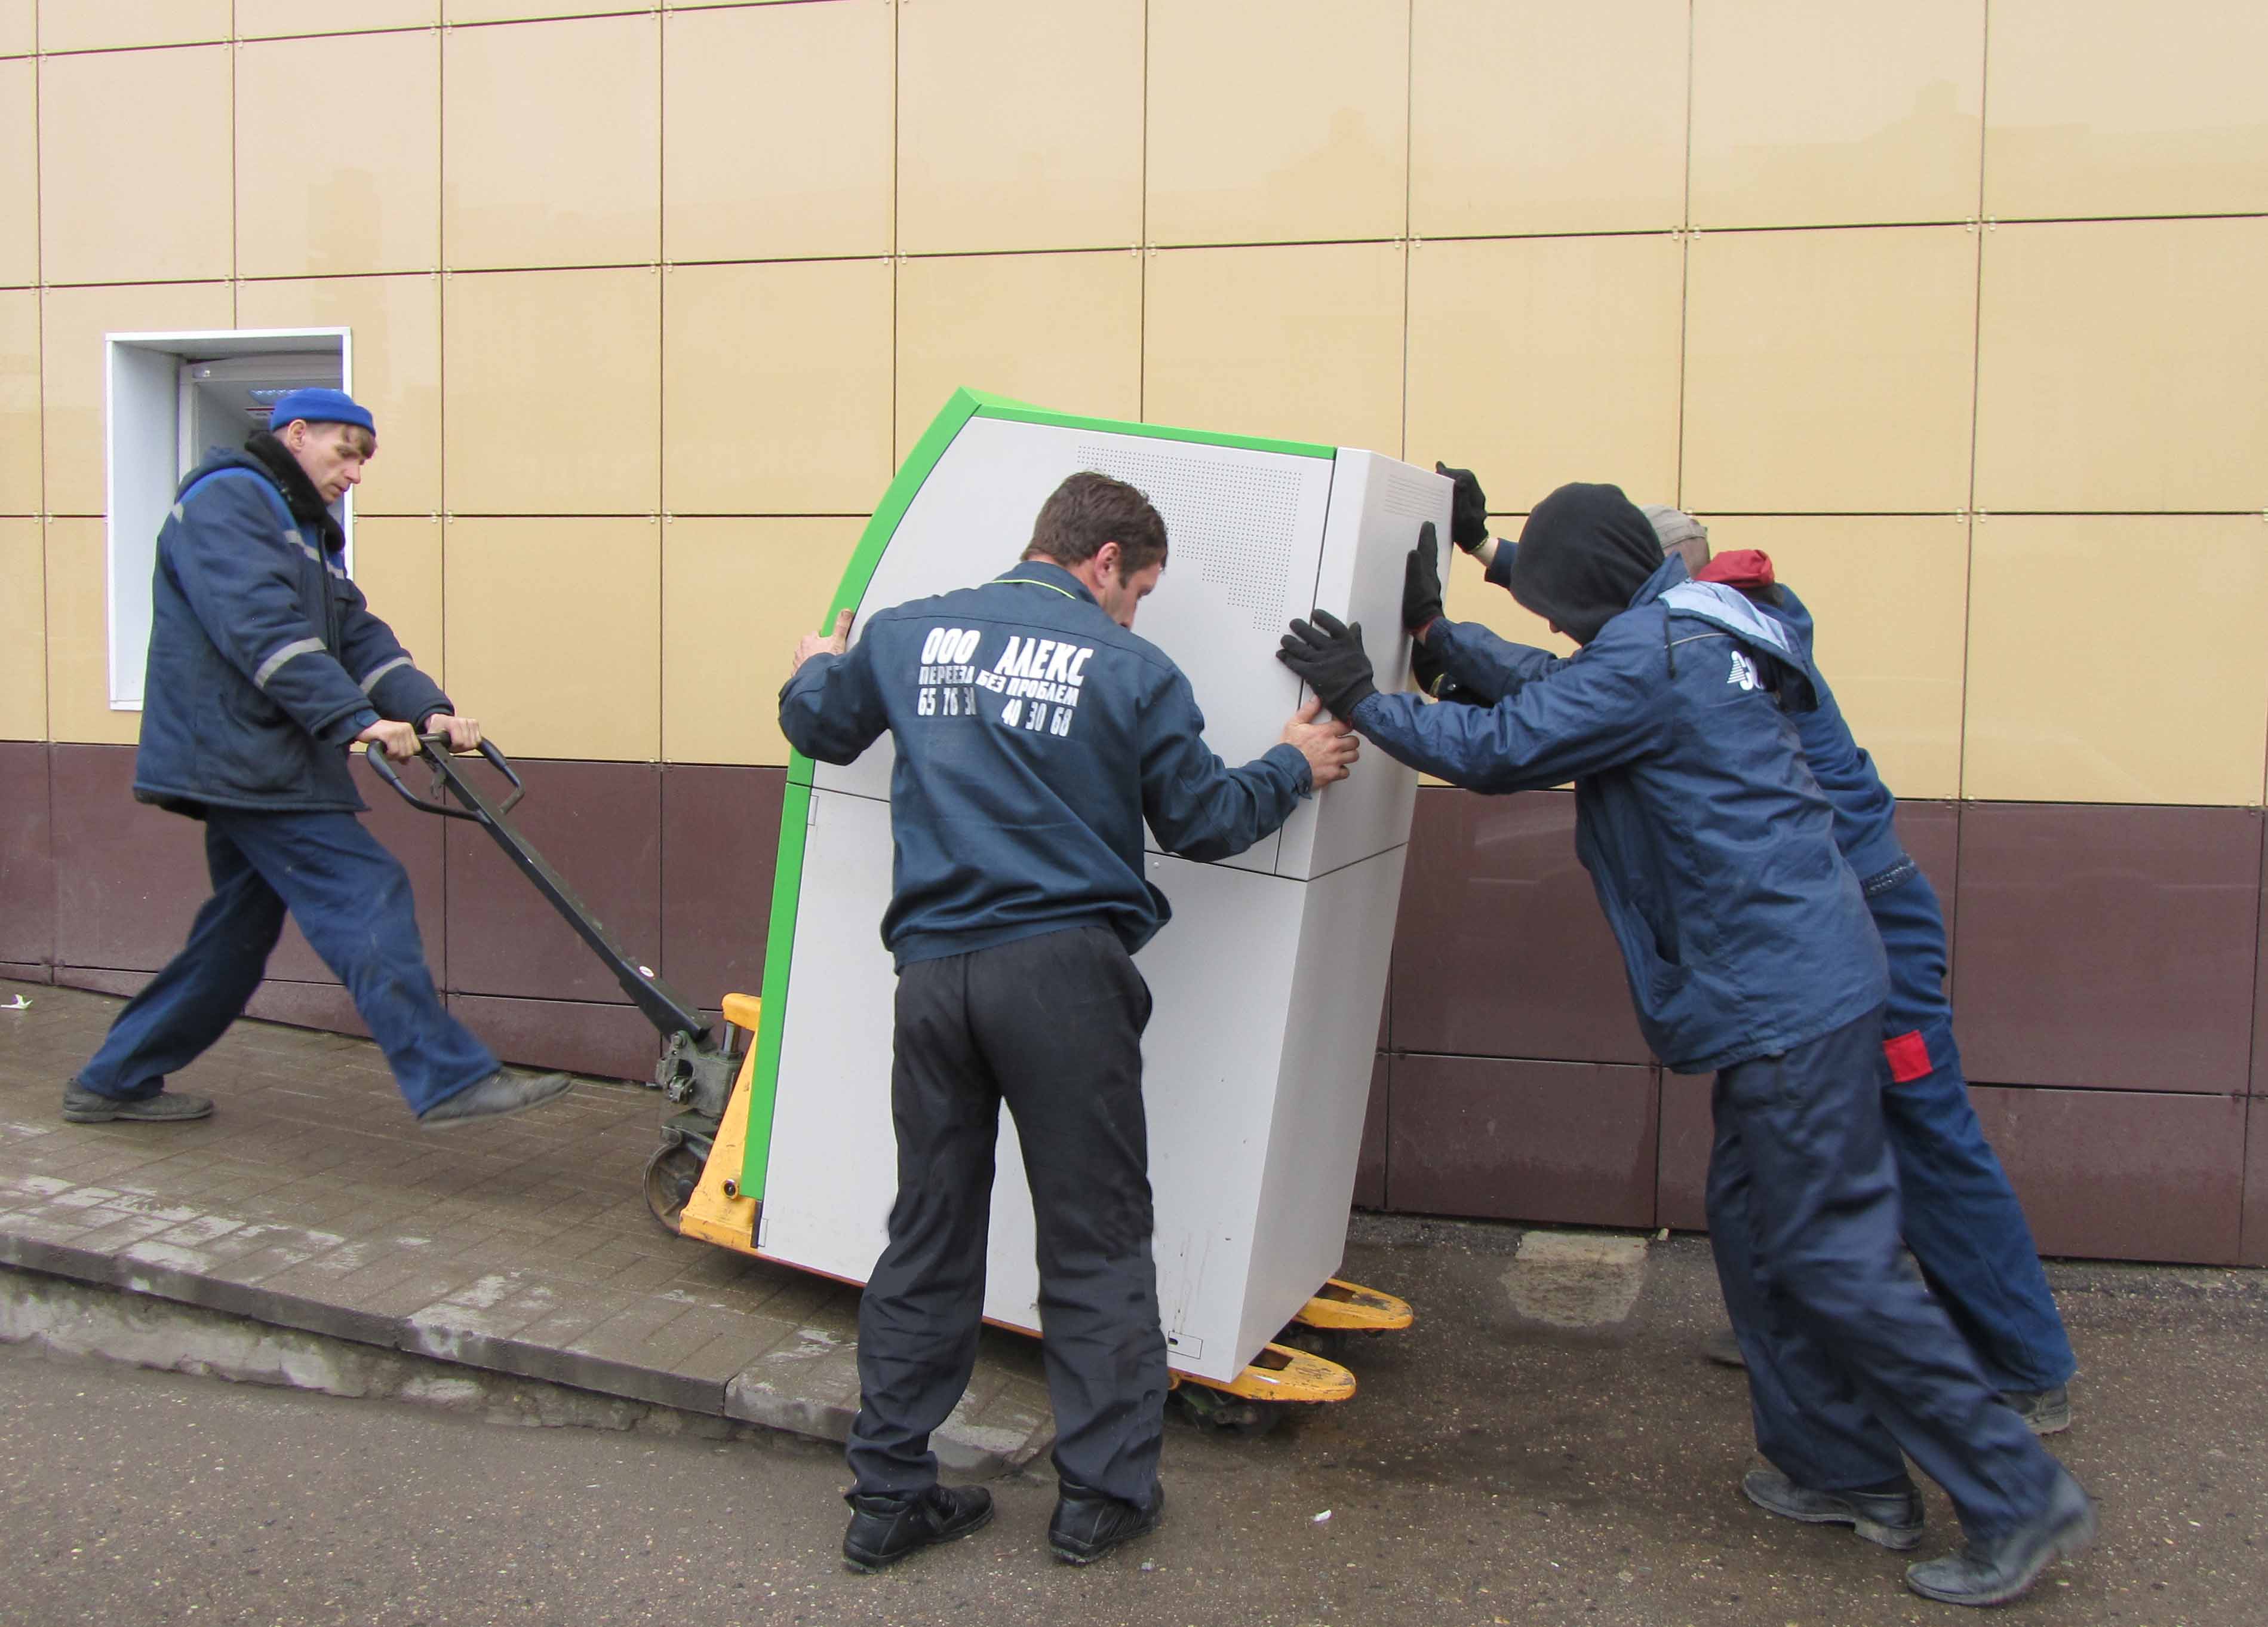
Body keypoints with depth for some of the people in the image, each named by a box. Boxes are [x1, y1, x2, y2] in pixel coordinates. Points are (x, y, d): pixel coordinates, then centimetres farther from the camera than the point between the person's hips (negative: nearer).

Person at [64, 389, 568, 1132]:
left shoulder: (308, 534, 24)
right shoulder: (225, 499, -7)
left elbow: (358, 635, 11)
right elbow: (262, 627, -21)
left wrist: (427, 708, -7)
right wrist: (356, 718, -28)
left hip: (252, 764, 10)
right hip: (243, 758, -10)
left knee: (241, 928, 15)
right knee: (367, 896, -14)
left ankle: (114, 1082, 27)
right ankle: (448, 1081, -16)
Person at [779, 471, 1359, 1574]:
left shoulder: (906, 634, 8)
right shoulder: (1130, 669, -2)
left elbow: (816, 726, 23)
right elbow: (1205, 822, 6)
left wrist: (820, 667, 45)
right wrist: (1296, 766, 23)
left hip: (932, 972, 4)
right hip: (1060, 970, -4)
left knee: (928, 1236, 14)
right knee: (1095, 1239, 9)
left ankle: (889, 1495, 20)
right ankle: (1104, 1492, 15)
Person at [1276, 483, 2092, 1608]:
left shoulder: (1646, 655, -15)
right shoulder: (1684, 637, 16)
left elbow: (1501, 749, -13)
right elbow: (1553, 690, 28)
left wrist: (1361, 700, -2)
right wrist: (1436, 631, 28)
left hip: (1789, 1003, -11)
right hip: (1786, 992, 11)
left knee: (1832, 1256, -5)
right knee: (1753, 1225, 16)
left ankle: (2020, 1499, 5)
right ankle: (1844, 1470, 27)